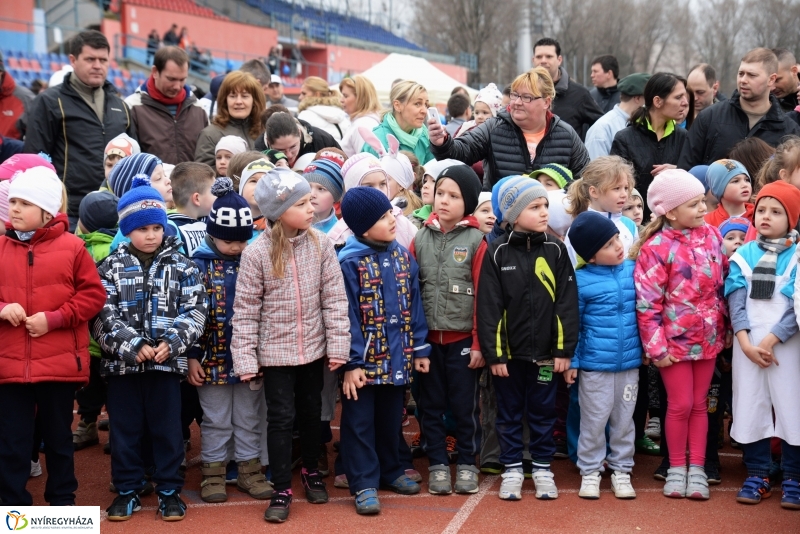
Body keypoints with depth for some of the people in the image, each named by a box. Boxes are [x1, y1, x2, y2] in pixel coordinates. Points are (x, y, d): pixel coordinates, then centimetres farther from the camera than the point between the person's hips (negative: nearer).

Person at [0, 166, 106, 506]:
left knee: (58, 437, 13)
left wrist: (54, 318, -12)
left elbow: (93, 294, -3)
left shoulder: (71, 247, -2)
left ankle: (62, 501, 28)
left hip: (59, 362, -1)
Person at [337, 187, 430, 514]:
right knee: (360, 423, 3)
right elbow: (346, 315, -16)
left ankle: (391, 471, 34)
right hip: (364, 359, -5)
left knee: (391, 419, 19)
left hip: (397, 357, 6)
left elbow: (413, 304, 8)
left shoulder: (402, 256, 3)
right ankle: (364, 483, 10)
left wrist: (420, 348, 6)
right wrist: (351, 362, -18)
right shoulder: (350, 262, -15)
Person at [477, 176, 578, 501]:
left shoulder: (556, 250, -2)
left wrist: (565, 349, -6)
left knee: (543, 412, 12)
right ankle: (512, 469, 23)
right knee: (509, 413, 11)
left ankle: (542, 468, 25)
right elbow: (488, 307, -5)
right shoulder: (497, 253, -6)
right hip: (508, 351, -1)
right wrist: (493, 353, -9)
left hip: (545, 351, 1)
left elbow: (567, 302, -2)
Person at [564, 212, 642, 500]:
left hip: (629, 363, 3)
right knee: (594, 421, 7)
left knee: (624, 419, 14)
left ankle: (621, 469, 27)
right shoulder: (581, 280, -9)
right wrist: (571, 361, -3)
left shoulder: (634, 270, 0)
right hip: (595, 365, -3)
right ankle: (590, 471, 21)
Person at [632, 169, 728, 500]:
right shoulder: (656, 248, -16)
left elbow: (724, 283, 10)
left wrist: (726, 327, 11)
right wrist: (656, 348, -15)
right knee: (680, 405, 4)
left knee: (699, 404, 12)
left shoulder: (711, 235, 1)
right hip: (675, 340, -5)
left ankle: (697, 467, 21)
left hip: (709, 337, 5)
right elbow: (647, 303, -16)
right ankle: (677, 467, 20)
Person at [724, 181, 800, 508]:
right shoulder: (743, 255, 7)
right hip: (747, 345, 3)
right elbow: (736, 300, 0)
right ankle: (757, 475, 18)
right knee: (750, 407, 7)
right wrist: (745, 342, -11)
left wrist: (772, 339, -16)